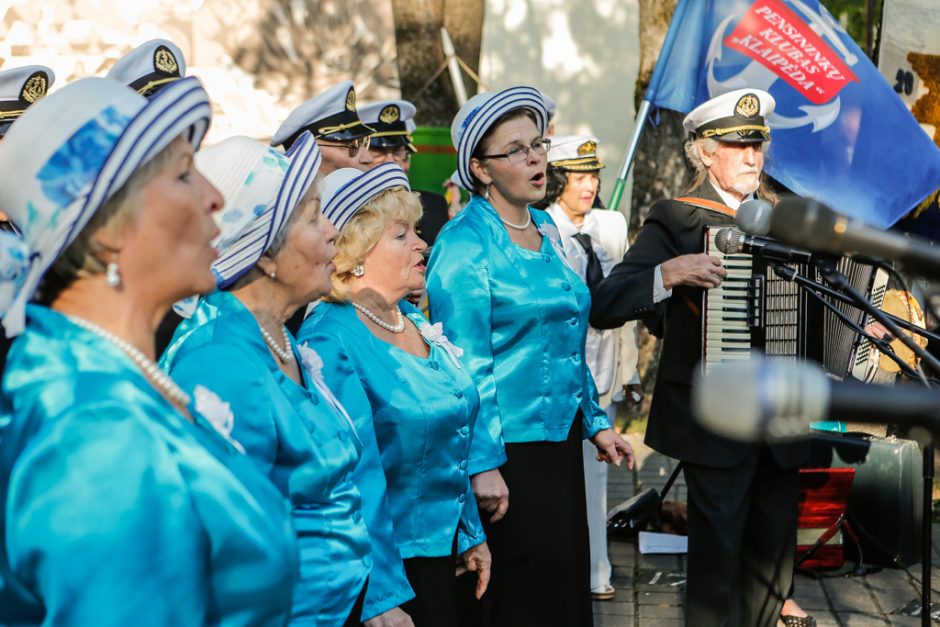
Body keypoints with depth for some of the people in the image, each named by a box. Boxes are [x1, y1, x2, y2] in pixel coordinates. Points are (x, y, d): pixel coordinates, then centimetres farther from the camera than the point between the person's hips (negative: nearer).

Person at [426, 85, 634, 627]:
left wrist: (595, 422, 16)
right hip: (508, 448, -7)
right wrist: (483, 464, -20)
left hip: (560, 436, 8)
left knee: (567, 581, 14)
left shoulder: (547, 230, 11)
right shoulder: (465, 245, -13)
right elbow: (465, 364, -17)